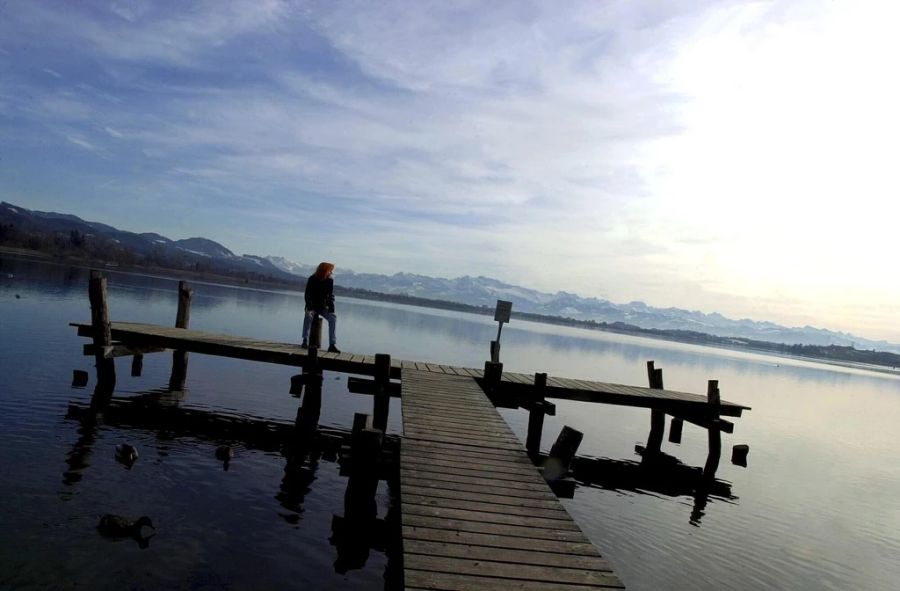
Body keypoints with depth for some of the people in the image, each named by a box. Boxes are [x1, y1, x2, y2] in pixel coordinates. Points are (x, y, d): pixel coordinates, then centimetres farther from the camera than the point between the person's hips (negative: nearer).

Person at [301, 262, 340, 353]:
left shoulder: (330, 281, -3)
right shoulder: (312, 279, -11)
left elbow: (331, 296, 1)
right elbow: (307, 295, -13)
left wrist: (331, 308, -15)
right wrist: (310, 307, -29)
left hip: (323, 307, 2)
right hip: (312, 306, -2)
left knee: (333, 317, -25)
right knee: (308, 315, -36)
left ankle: (332, 344, -31)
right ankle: (305, 340, -28)